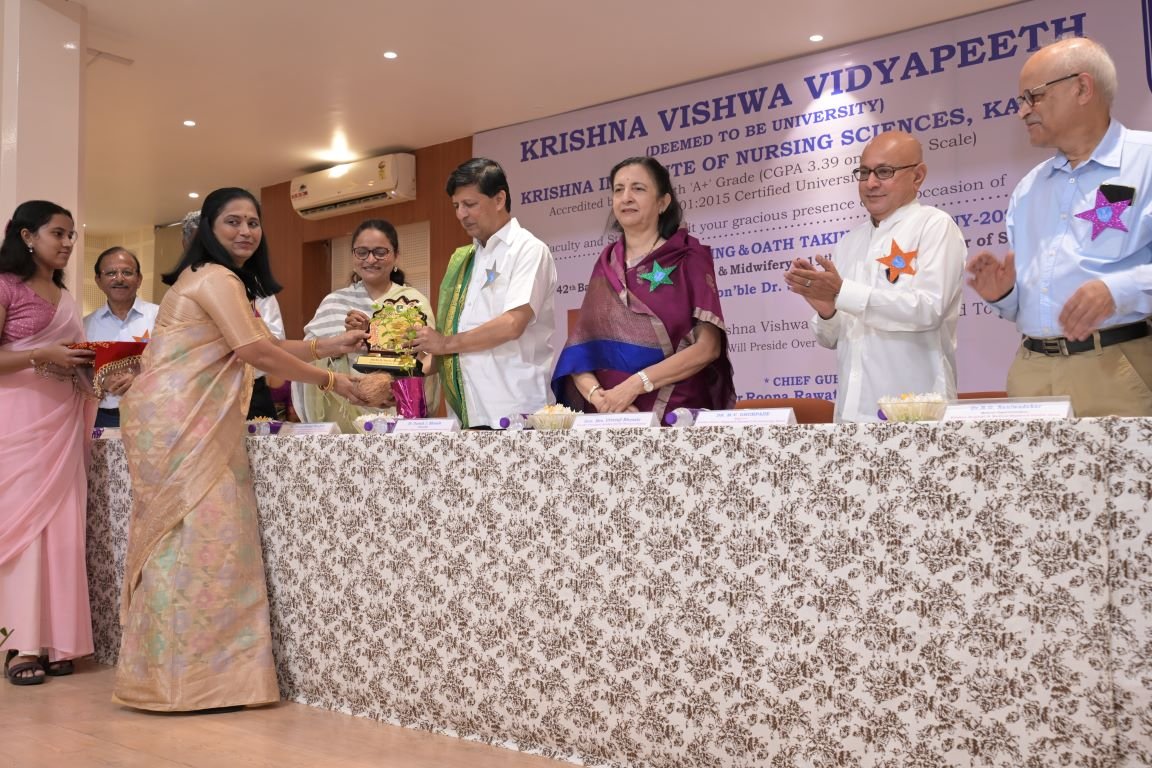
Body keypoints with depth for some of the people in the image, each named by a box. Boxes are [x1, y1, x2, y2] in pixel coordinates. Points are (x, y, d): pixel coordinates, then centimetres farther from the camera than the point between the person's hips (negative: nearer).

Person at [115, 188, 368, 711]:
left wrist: (334, 345, 16)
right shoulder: (216, 279, -10)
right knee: (200, 540, -8)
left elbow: (263, 346, 20)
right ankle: (190, 677, -2)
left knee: (188, 543, 9)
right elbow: (259, 354, -15)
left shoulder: (222, 280, 23)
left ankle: (171, 674, 14)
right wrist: (330, 380, -7)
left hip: (191, 426, 10)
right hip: (177, 424, -10)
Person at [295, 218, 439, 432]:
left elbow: (428, 362, -3)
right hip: (344, 416, 1)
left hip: (398, 414, -1)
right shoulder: (334, 302, 8)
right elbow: (313, 362, 0)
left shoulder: (414, 301, 2)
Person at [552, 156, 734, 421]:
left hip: (676, 414, -3)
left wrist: (635, 384, -13)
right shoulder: (605, 266, 11)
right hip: (612, 416, 4)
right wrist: (597, 395, -12)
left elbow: (708, 346, -6)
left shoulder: (689, 257, 2)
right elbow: (579, 347, 7)